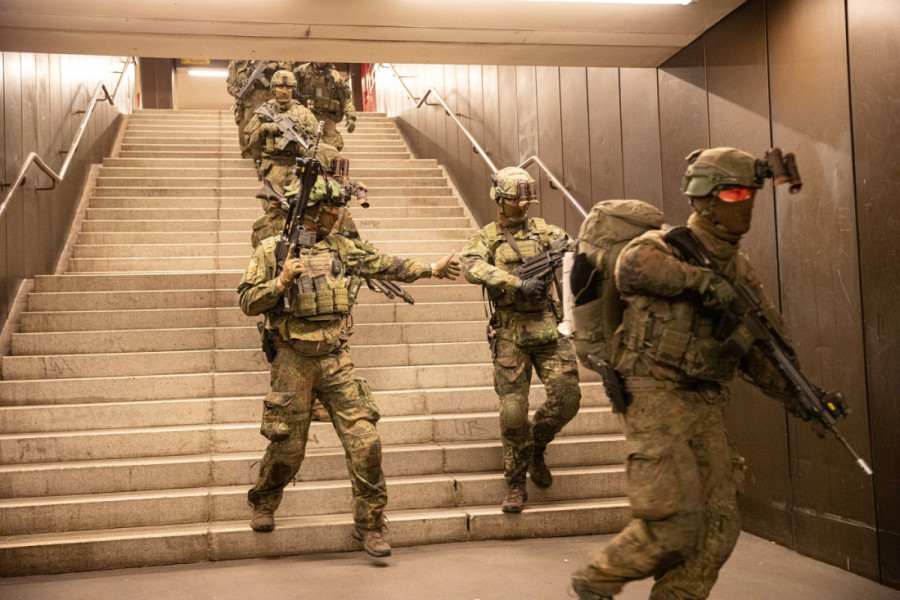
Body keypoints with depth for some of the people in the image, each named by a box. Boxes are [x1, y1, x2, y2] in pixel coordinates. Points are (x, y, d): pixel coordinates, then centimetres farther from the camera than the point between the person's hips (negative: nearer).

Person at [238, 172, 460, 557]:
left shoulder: (341, 248, 10)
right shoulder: (272, 250, -2)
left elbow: (385, 266, 18)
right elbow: (247, 303, -3)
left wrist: (433, 269, 20)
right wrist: (282, 281, -18)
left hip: (336, 360, 3)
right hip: (293, 362, -3)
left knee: (365, 442, -4)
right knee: (288, 447, 6)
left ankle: (369, 524, 11)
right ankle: (263, 504, 37)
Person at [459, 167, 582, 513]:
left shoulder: (541, 229, 12)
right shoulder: (486, 237, 4)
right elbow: (473, 267, -16)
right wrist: (518, 283, -26)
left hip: (548, 326, 2)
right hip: (510, 333, -2)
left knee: (567, 397, -4)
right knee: (513, 411, -2)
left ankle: (536, 448, 26)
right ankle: (515, 485, 14)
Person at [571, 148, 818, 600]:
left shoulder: (739, 272, 14)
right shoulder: (665, 247, -5)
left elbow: (756, 350, 13)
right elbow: (631, 266, -30)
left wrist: (793, 393, -2)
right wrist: (699, 278, -33)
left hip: (705, 407, 7)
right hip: (657, 398, -7)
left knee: (718, 527, 4)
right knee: (675, 524, -10)